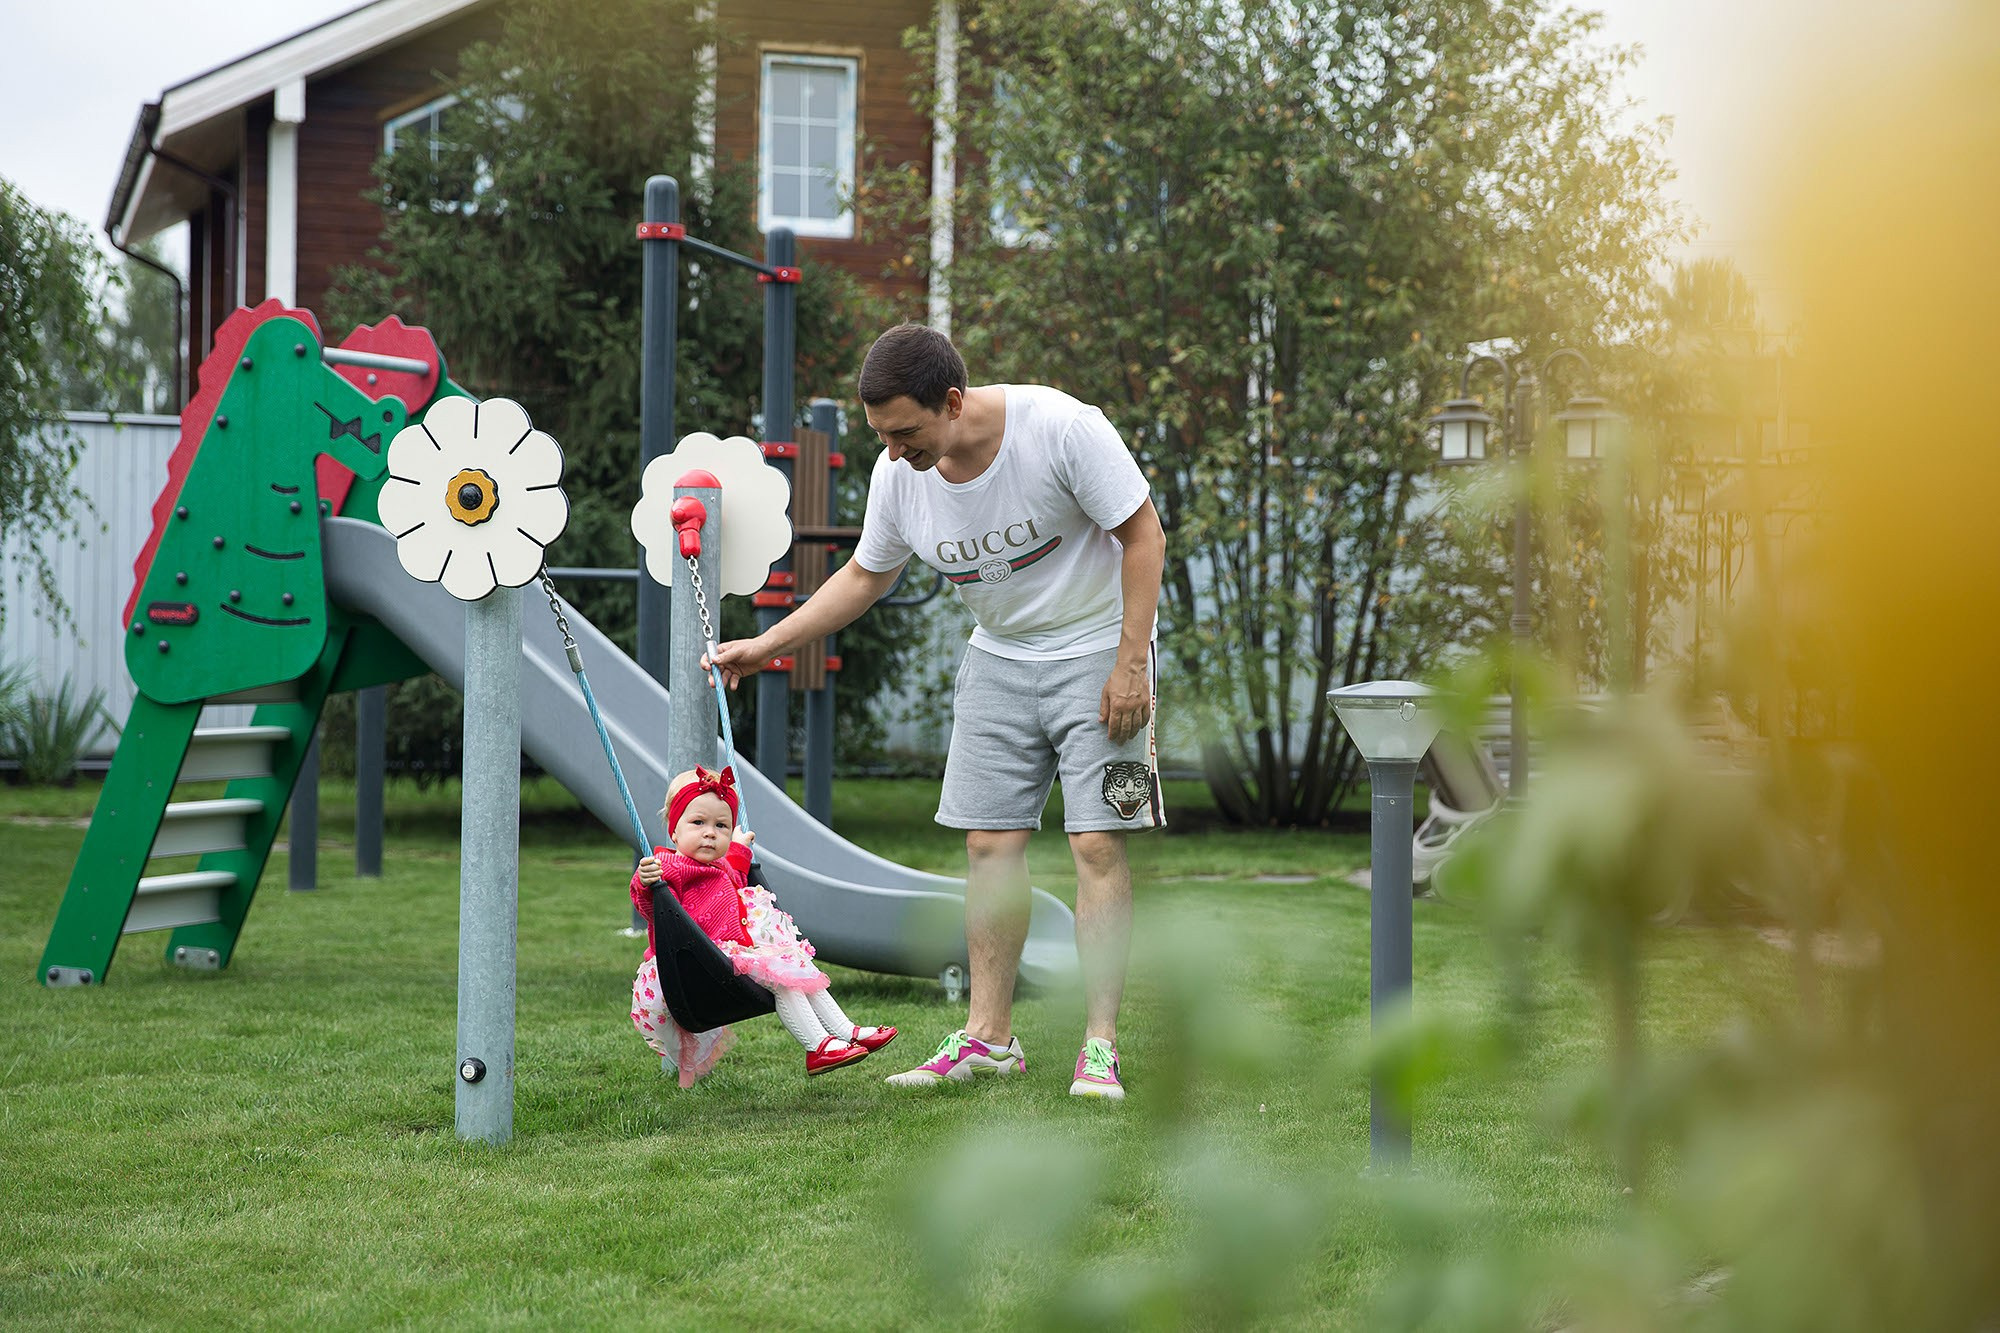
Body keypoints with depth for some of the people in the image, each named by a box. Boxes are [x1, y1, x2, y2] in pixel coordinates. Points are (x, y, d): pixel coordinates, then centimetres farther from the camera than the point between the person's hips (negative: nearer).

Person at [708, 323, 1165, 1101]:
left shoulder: (1061, 427, -25)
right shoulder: (899, 474, -9)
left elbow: (1142, 533, -16)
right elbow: (865, 576, 8)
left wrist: (1131, 665, -19)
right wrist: (765, 646, 1)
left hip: (1096, 649, -5)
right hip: (999, 656, 5)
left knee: (1097, 844, -10)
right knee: (990, 845, 1)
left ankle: (1099, 1044, -6)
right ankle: (989, 1037, 8)